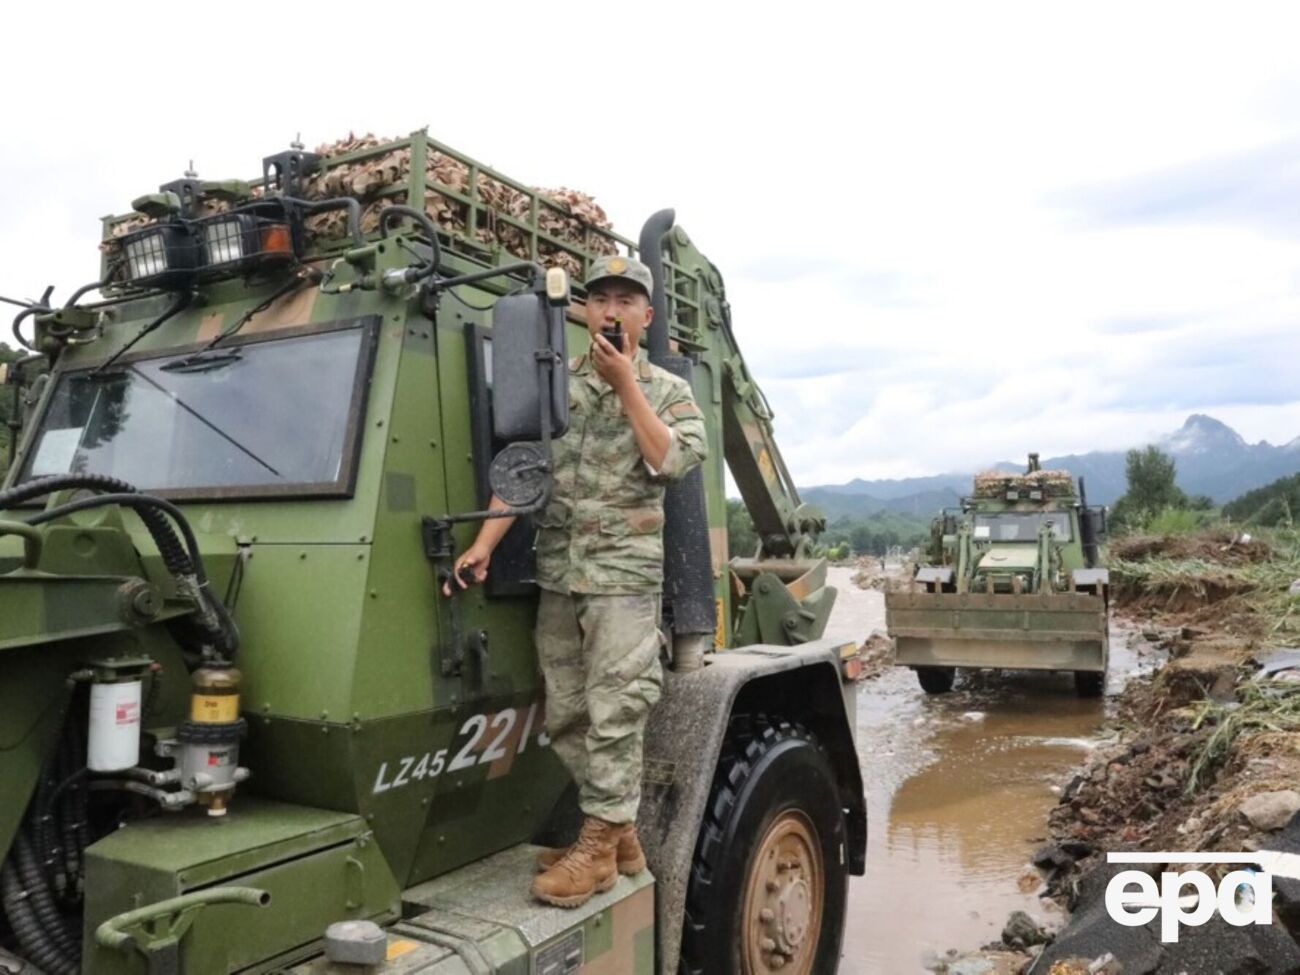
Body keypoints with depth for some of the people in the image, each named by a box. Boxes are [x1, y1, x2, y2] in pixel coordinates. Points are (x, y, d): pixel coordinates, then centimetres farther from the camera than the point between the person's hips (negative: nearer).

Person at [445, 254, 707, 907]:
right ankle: (616, 833, 24)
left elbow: (673, 460, -11)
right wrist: (484, 542, -9)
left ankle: (600, 846, 7)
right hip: (557, 572, 4)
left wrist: (626, 383, -10)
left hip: (624, 571, -3)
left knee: (613, 711, -6)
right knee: (565, 714, 9)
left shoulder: (669, 391, 6)